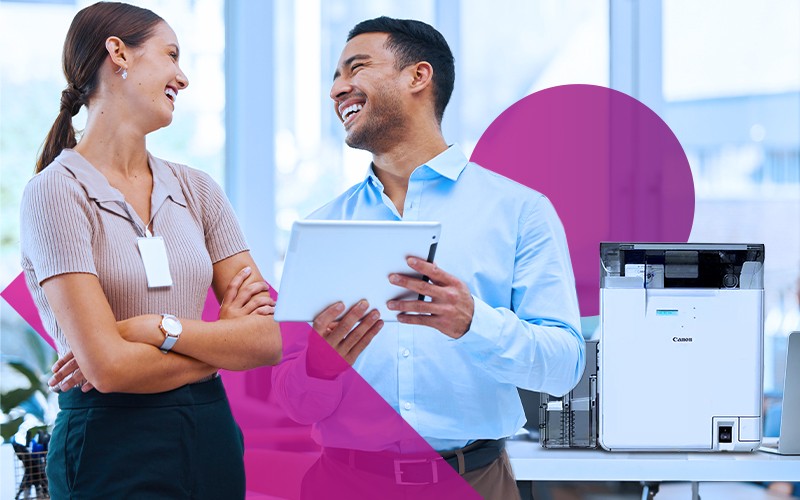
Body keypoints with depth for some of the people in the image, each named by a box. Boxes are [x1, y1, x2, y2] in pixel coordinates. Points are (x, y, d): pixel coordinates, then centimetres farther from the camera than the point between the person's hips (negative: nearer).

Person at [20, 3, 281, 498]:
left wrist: (157, 328, -14)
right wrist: (222, 343, -5)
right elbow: (108, 368, -17)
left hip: (213, 438, 6)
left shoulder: (197, 190, 8)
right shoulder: (57, 192, -8)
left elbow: (268, 340, -1)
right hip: (114, 452, -5)